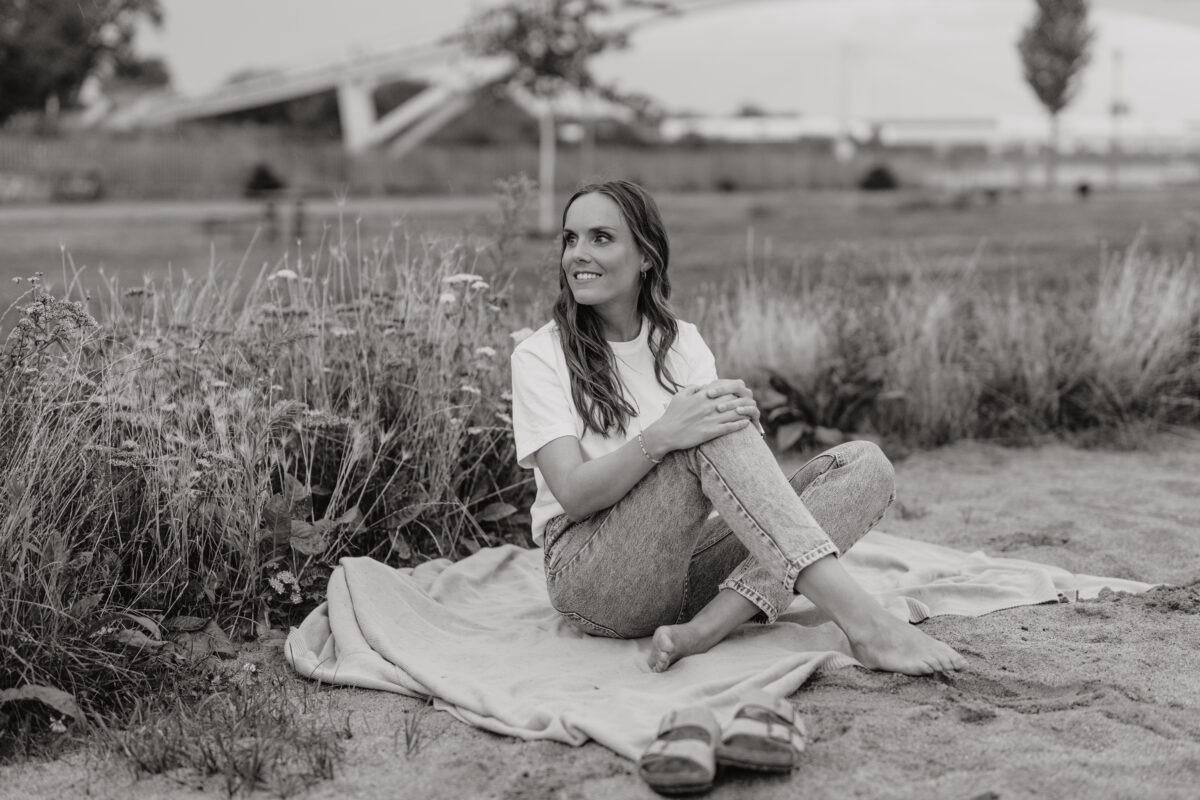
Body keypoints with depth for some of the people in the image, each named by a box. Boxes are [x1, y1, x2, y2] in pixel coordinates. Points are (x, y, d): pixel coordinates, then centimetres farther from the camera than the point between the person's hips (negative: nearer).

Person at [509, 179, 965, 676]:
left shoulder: (683, 343, 13)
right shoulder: (540, 356, 0)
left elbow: (732, 478, 1)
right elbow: (573, 495, -13)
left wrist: (742, 425, -23)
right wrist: (659, 438, -31)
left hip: (686, 567, 5)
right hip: (588, 575, -5)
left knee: (866, 464, -11)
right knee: (707, 438, -29)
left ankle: (705, 630, -31)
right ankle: (861, 621, -36)